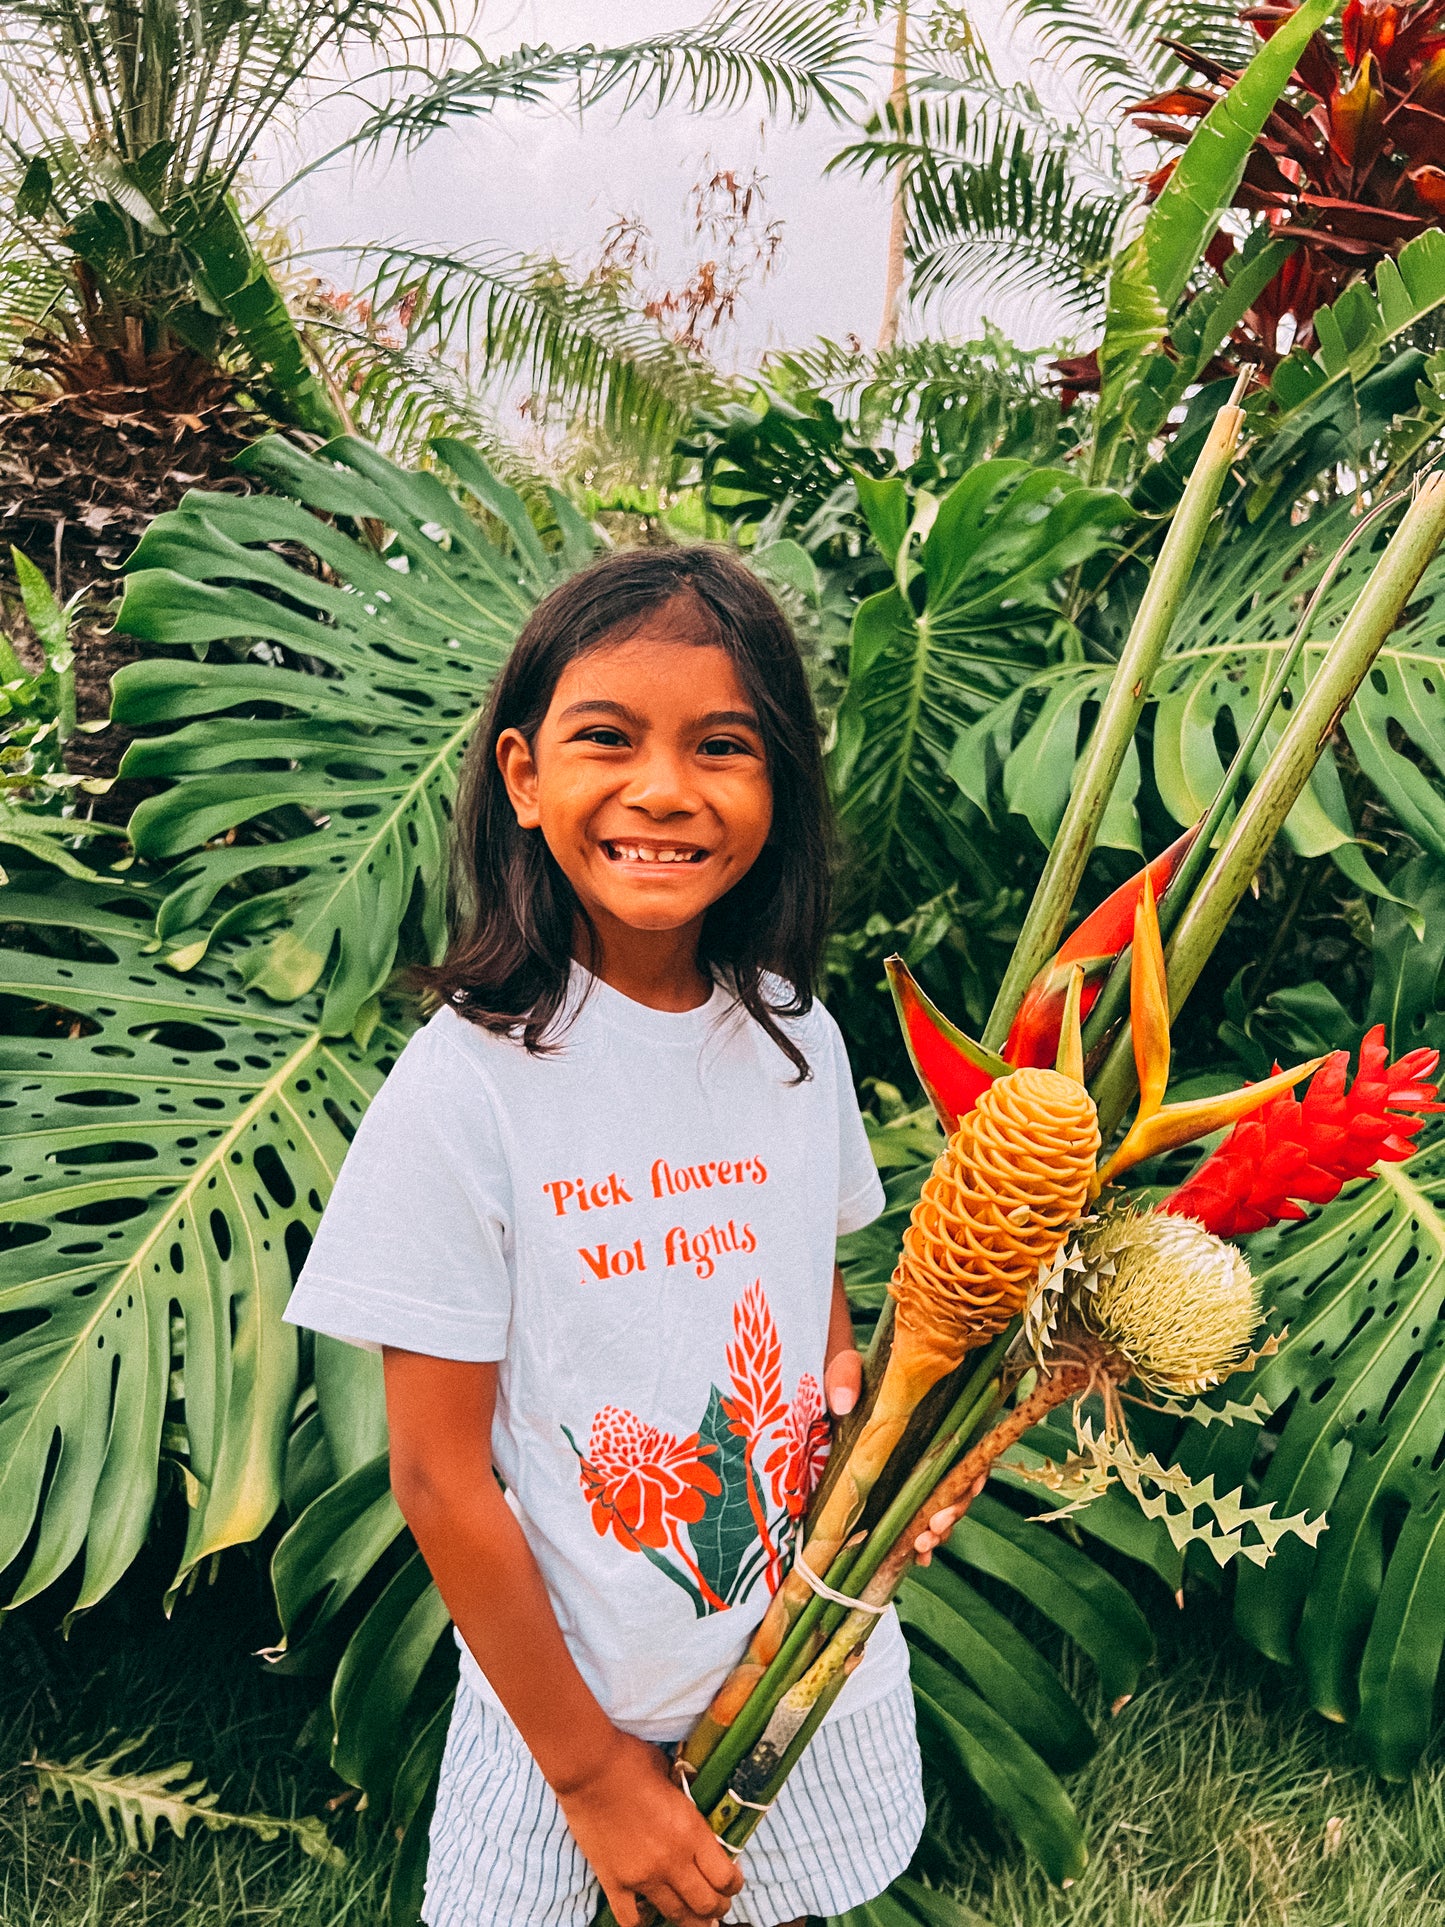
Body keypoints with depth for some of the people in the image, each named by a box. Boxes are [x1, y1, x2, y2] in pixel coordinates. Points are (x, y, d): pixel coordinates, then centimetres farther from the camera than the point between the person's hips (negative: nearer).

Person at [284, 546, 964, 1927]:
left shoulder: (797, 1040, -5)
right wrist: (592, 1772, -8)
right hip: (571, 1691, -4)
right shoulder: (467, 1080, -19)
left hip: (820, 1659, 4)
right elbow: (440, 1478, -14)